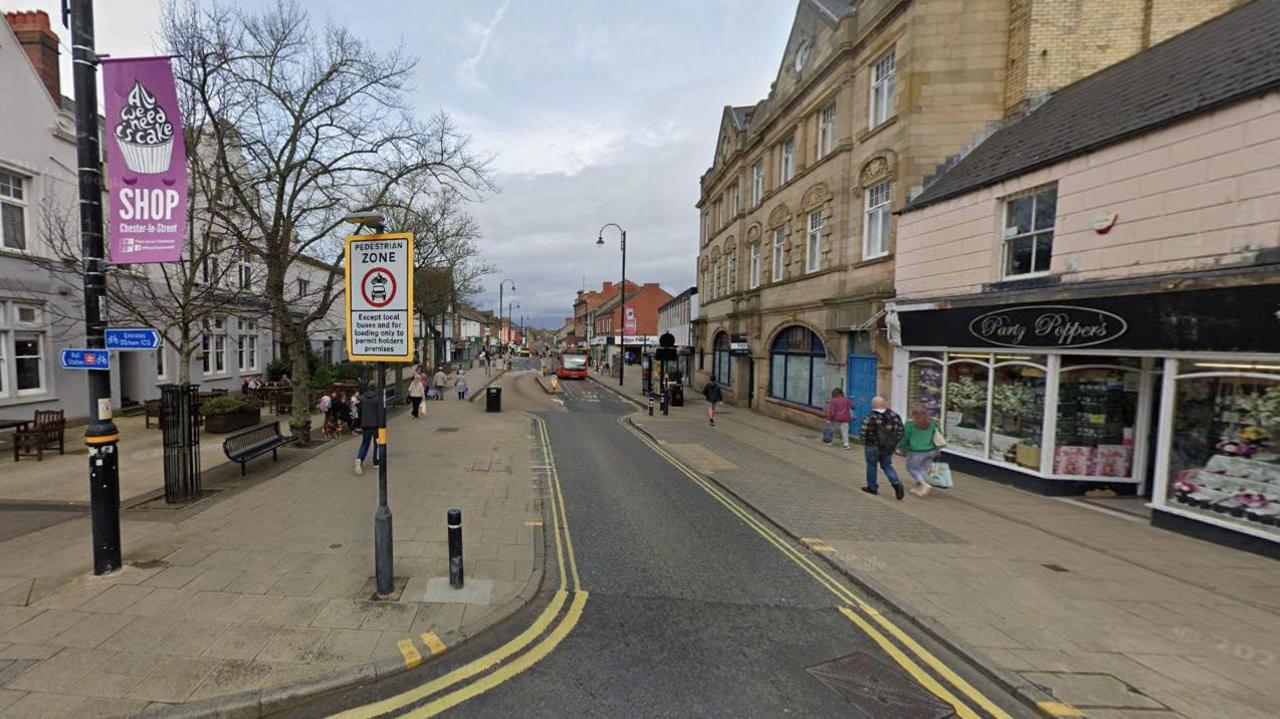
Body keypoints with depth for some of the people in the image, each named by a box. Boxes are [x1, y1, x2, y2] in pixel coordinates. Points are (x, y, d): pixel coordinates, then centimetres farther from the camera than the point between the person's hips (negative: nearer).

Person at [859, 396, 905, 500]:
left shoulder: (870, 418, -19)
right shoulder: (894, 415, -3)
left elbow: (864, 433, -18)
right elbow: (900, 430, 0)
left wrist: (865, 442, 1)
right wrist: (895, 443, 10)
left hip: (873, 447, -5)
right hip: (889, 447, 5)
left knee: (872, 466, 12)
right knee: (887, 465, 18)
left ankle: (872, 487, 21)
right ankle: (896, 484, -1)